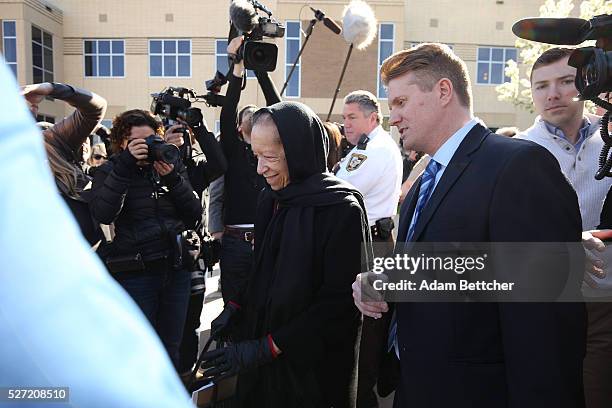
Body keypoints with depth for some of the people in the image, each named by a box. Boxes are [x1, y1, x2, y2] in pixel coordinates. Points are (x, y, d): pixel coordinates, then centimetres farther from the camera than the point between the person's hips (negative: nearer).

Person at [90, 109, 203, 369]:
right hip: (134, 272, -2)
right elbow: (103, 214, -19)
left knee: (171, 348, 14)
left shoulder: (173, 166, 7)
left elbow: (195, 214, -1)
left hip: (176, 268, 3)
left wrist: (172, 178, -14)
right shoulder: (109, 171, 0)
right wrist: (125, 165, -22)